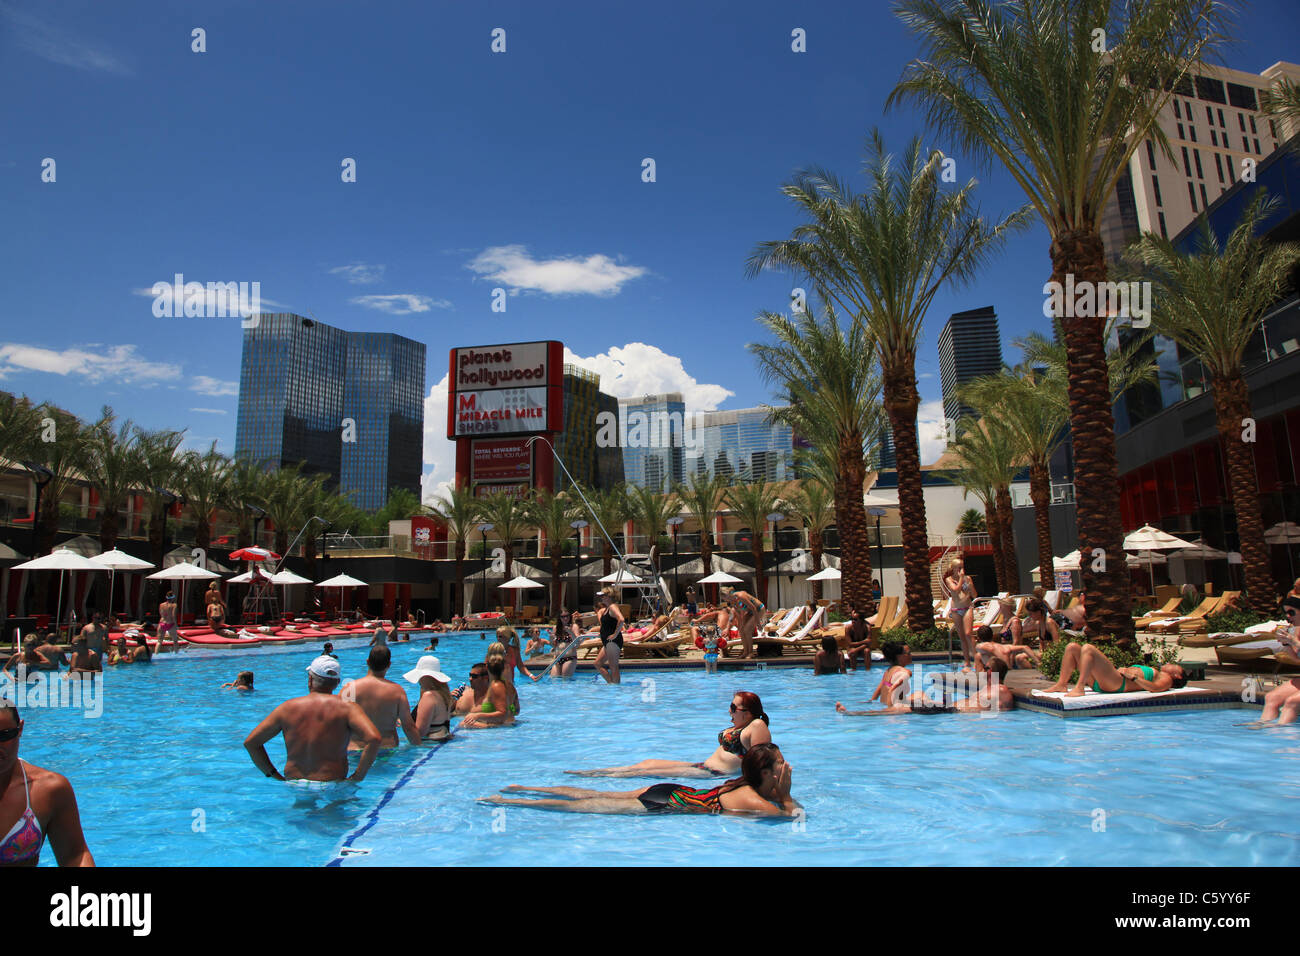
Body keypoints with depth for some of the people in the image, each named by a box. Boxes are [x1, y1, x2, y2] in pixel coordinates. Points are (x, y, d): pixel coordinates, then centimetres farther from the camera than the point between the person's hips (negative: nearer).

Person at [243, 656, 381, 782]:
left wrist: (275, 775, 11)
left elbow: (250, 742, 7)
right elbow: (374, 739, -20)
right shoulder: (347, 708, -6)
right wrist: (357, 777, -9)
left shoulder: (288, 708, 2)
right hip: (332, 786, -3)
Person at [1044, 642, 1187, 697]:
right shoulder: (1150, 671, 37)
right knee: (1072, 646, 0)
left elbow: (1155, 688, -10)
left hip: (1116, 683, -8)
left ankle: (1079, 688, -37)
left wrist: (1134, 676, -12)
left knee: (1087, 648, -28)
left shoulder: (1166, 678, 14)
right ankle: (1061, 684, -14)